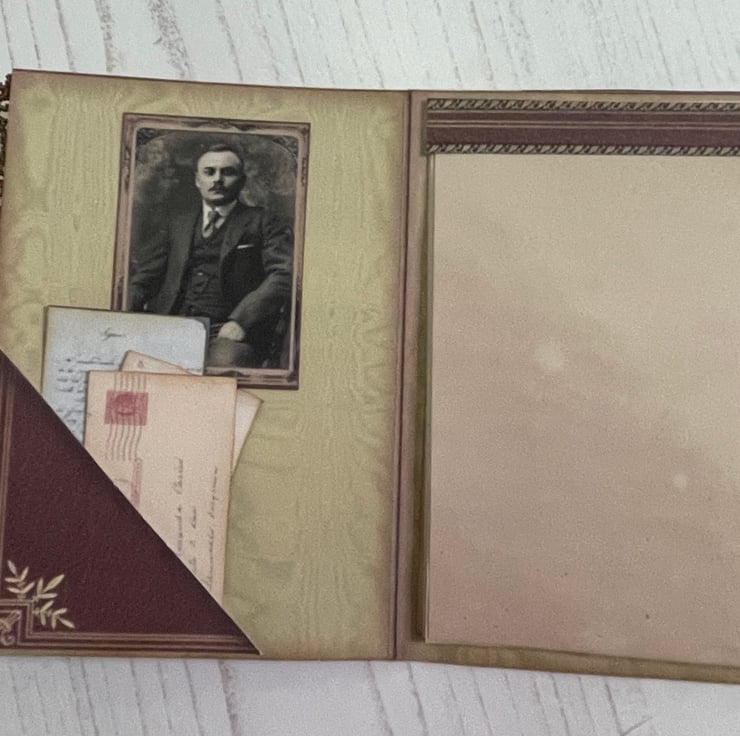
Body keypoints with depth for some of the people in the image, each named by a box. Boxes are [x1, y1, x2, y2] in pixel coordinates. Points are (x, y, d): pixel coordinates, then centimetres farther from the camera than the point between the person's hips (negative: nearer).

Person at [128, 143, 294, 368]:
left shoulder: (262, 224, 12)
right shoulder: (176, 225, 25)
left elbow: (284, 275, -2)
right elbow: (140, 273, 16)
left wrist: (241, 320, -16)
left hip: (227, 333, -3)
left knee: (223, 362, -36)